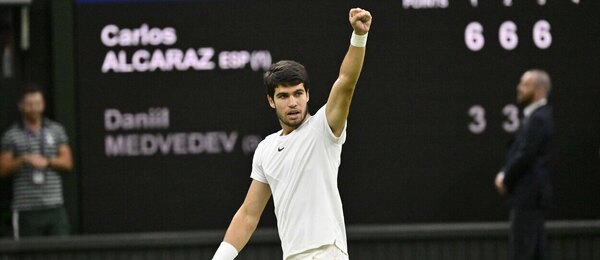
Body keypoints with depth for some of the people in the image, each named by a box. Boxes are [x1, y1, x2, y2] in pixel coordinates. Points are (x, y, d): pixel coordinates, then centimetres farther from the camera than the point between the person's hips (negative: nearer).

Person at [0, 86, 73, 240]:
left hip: (54, 207, 2)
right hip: (26, 209, -2)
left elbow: (67, 163, 8)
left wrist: (47, 161, -10)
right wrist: (23, 160, -14)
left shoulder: (56, 130, 12)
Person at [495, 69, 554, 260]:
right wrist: (504, 174, 5)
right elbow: (518, 151, 19)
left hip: (528, 194, -10)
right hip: (532, 194, 10)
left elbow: (525, 156, -20)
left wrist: (506, 180, -8)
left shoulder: (538, 119, -16)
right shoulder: (536, 116, 15)